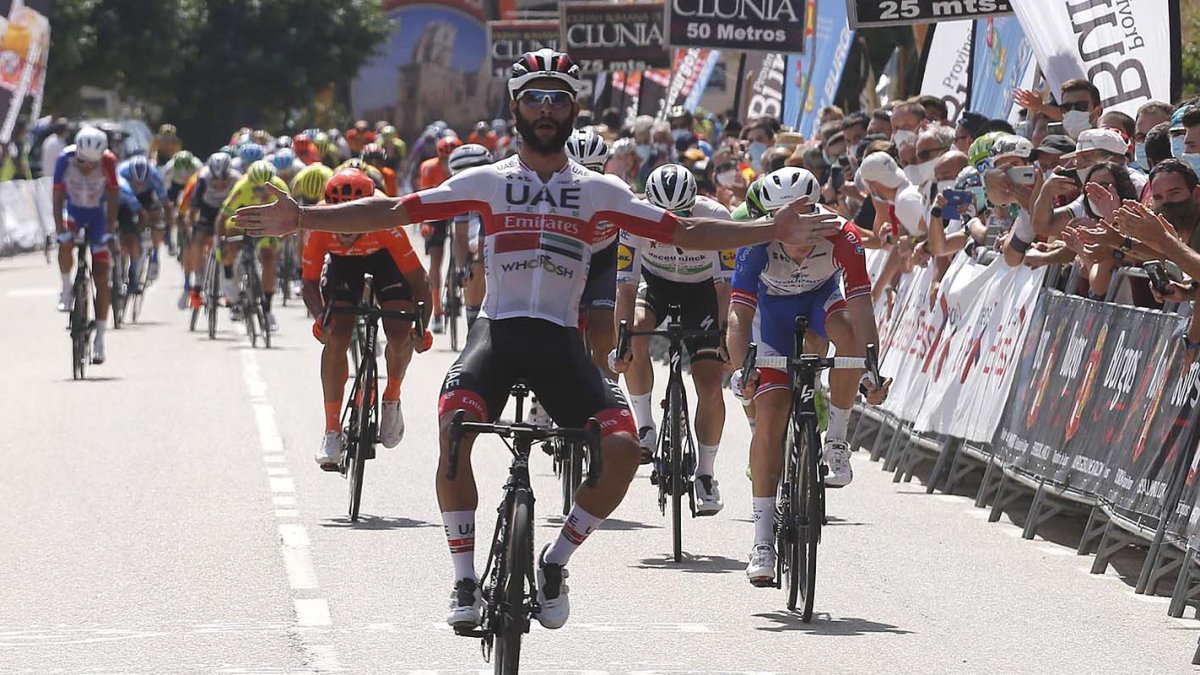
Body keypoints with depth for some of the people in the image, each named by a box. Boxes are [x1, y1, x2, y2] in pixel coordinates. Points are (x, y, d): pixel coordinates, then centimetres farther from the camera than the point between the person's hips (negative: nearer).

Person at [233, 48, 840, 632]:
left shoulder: (598, 191, 10)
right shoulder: (487, 182, 8)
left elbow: (683, 233, 7)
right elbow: (393, 212, 3)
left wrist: (771, 231, -3)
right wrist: (302, 219, -5)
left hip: (561, 339, 1)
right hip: (498, 330, -1)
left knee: (622, 447, -21)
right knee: (455, 428, -30)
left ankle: (556, 562, 4)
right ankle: (464, 579, -14)